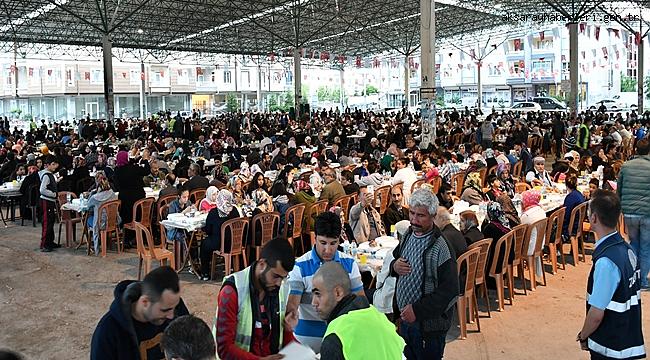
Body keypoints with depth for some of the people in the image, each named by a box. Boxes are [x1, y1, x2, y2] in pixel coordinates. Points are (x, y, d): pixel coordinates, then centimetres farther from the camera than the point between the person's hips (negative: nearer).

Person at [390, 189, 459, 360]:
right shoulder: (408, 234, 0)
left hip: (428, 323, -7)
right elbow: (396, 258, 16)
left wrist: (417, 310, -23)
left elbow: (450, 291, -24)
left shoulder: (440, 247, -23)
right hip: (405, 316, 7)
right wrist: (394, 266, -8)